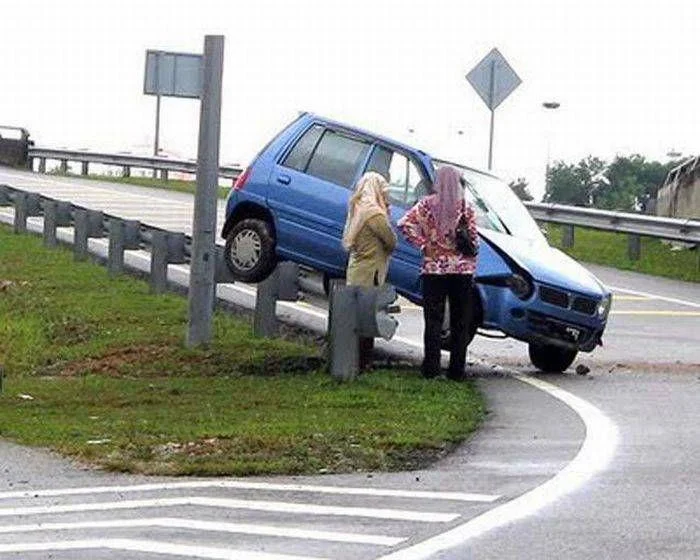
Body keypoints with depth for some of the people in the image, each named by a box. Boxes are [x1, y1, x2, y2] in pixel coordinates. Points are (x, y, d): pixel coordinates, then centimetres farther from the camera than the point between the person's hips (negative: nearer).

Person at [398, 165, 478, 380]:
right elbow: (473, 238, -1)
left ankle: (431, 368, 0)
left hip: (434, 268, 0)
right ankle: (457, 369, 7)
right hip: (462, 269, 0)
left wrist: (424, 244, -6)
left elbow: (405, 224, -12)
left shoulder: (427, 204, -2)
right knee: (460, 322, 6)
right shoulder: (466, 207, -3)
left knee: (433, 320, 3)